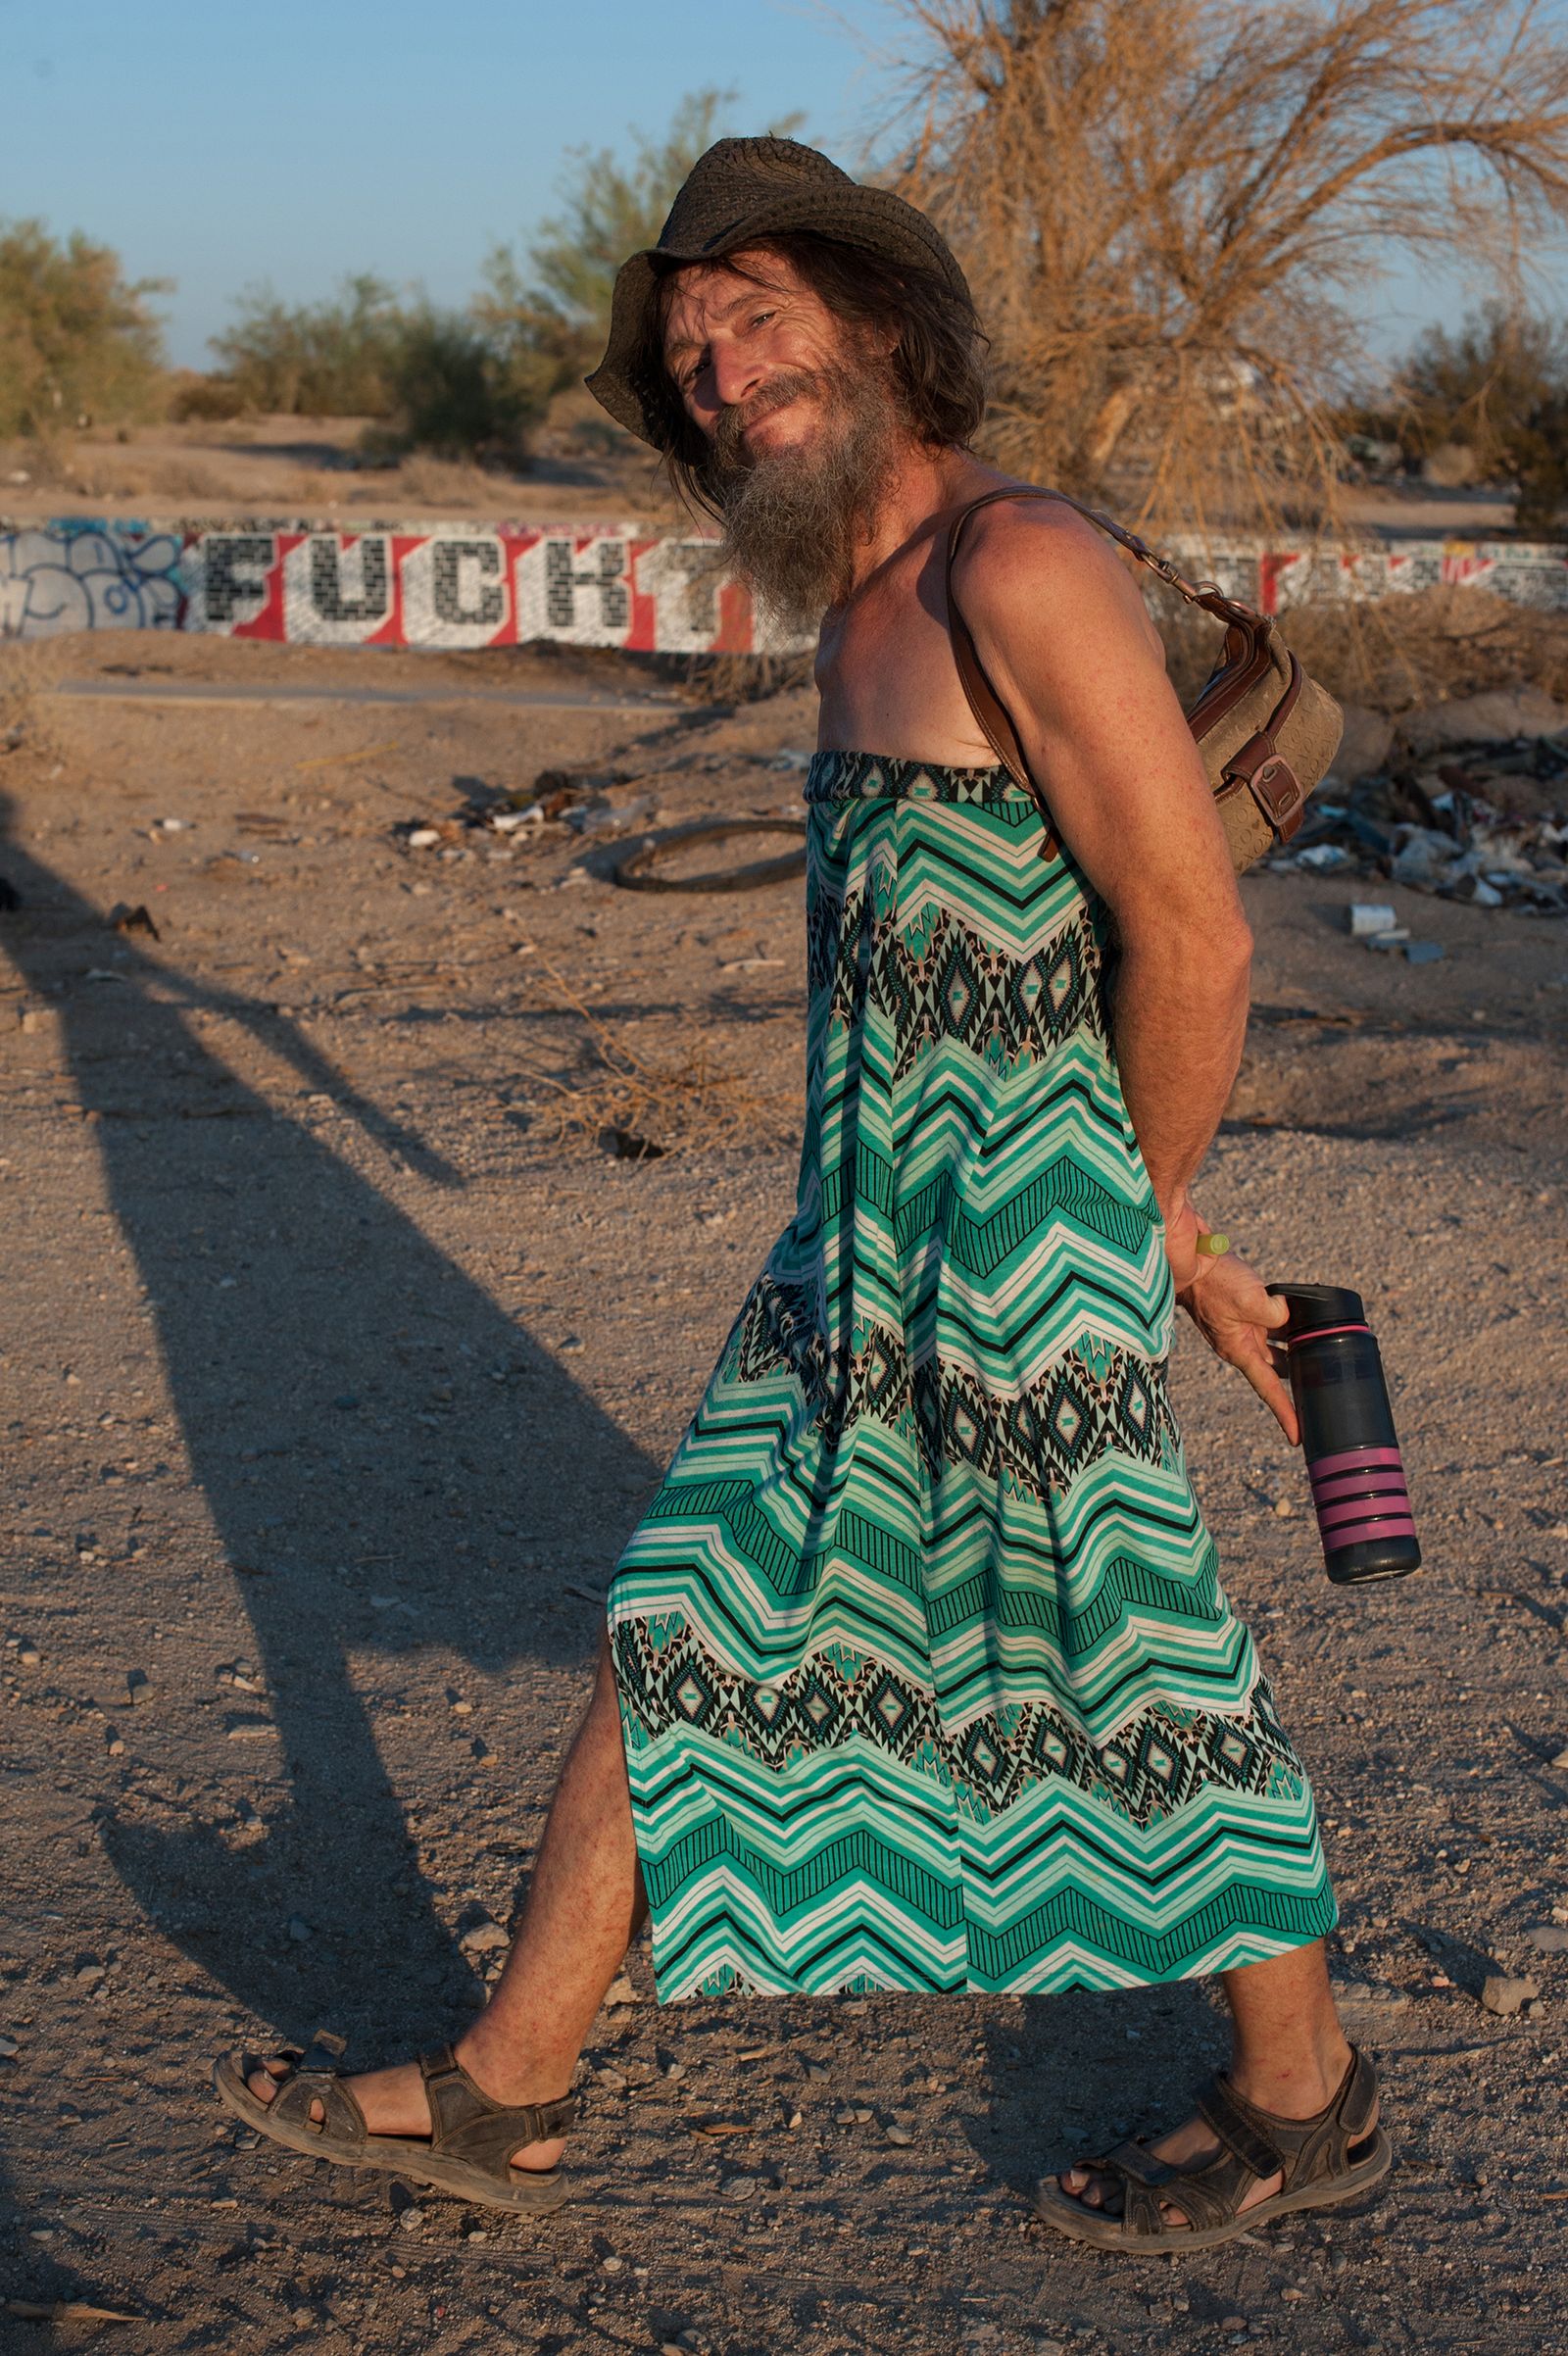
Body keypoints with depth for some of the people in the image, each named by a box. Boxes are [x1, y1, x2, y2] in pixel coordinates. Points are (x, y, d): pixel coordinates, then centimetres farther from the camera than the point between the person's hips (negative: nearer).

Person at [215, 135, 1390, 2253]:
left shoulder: (1020, 572, -17)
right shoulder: (855, 616, 13)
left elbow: (1194, 938, -19)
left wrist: (1140, 1223, -4)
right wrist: (1173, 1238, 15)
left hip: (1026, 1255, -9)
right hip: (869, 1250, 9)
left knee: (1125, 1671, 7)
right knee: (684, 1626, 12)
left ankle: (1304, 2102, 29)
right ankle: (503, 2094, 25)